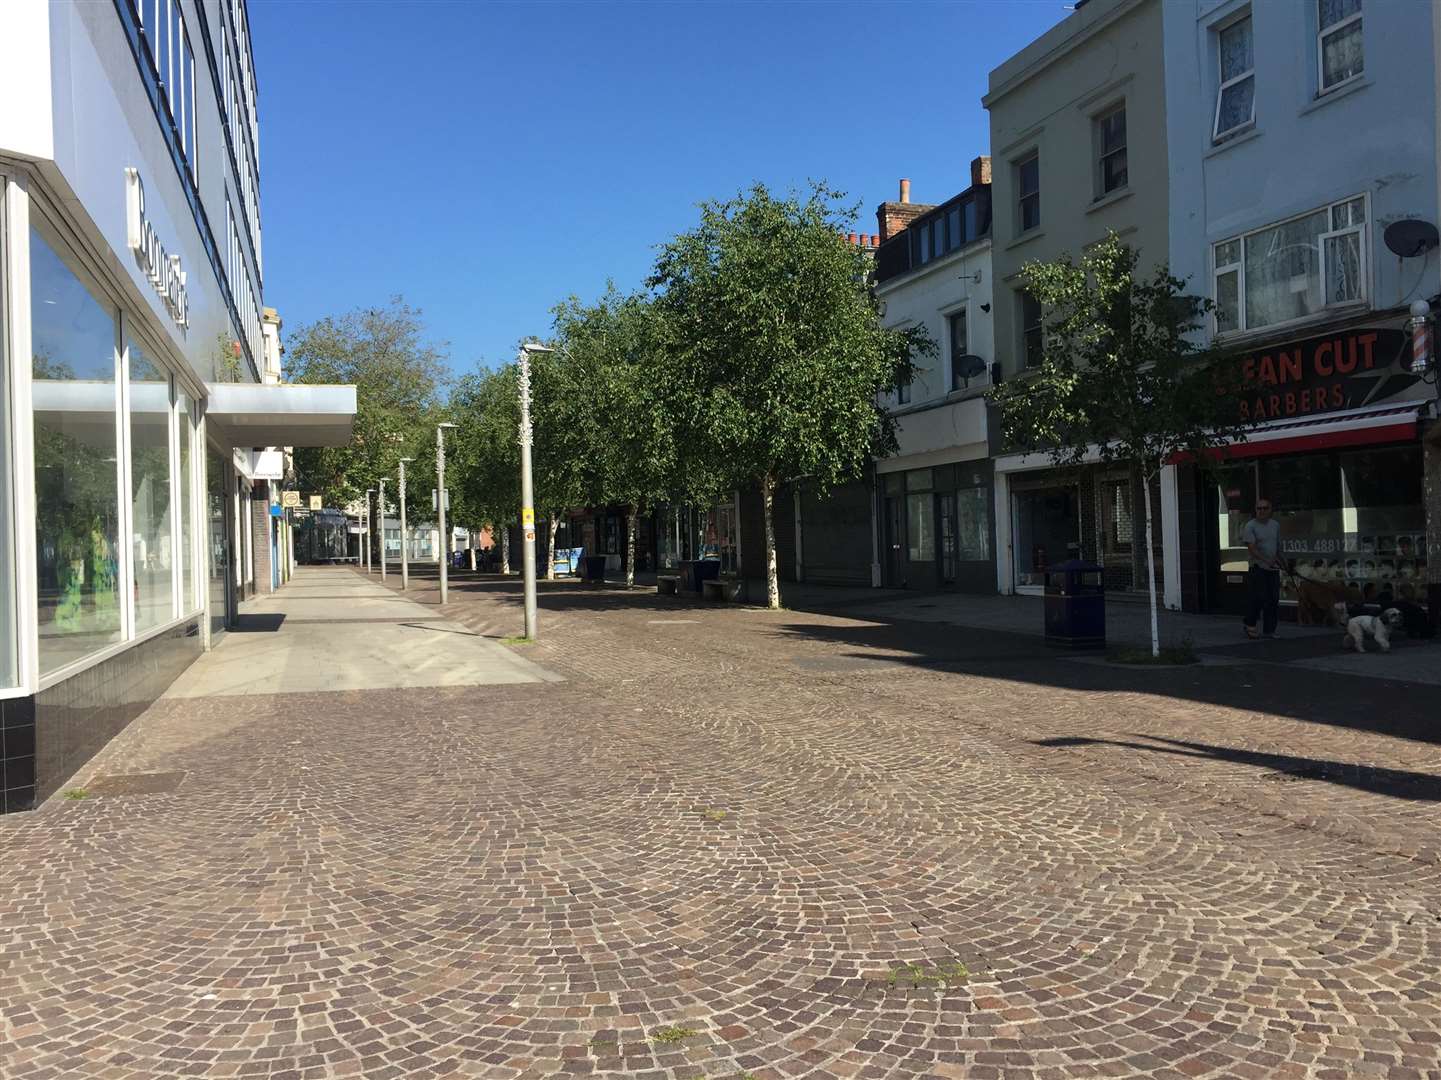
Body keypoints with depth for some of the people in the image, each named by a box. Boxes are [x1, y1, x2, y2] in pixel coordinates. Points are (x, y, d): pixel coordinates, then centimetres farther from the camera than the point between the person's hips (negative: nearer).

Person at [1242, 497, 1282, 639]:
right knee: (1259, 598, -9)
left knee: (1273, 600, 5)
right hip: (1258, 568, -6)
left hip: (1273, 568, 6)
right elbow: (1251, 549, -16)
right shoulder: (1250, 526, -8)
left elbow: (1278, 546, 22)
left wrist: (1279, 560, 16)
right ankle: (1250, 625, 7)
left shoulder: (1275, 525, 11)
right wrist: (1267, 560, -25)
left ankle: (1269, 630, 12)